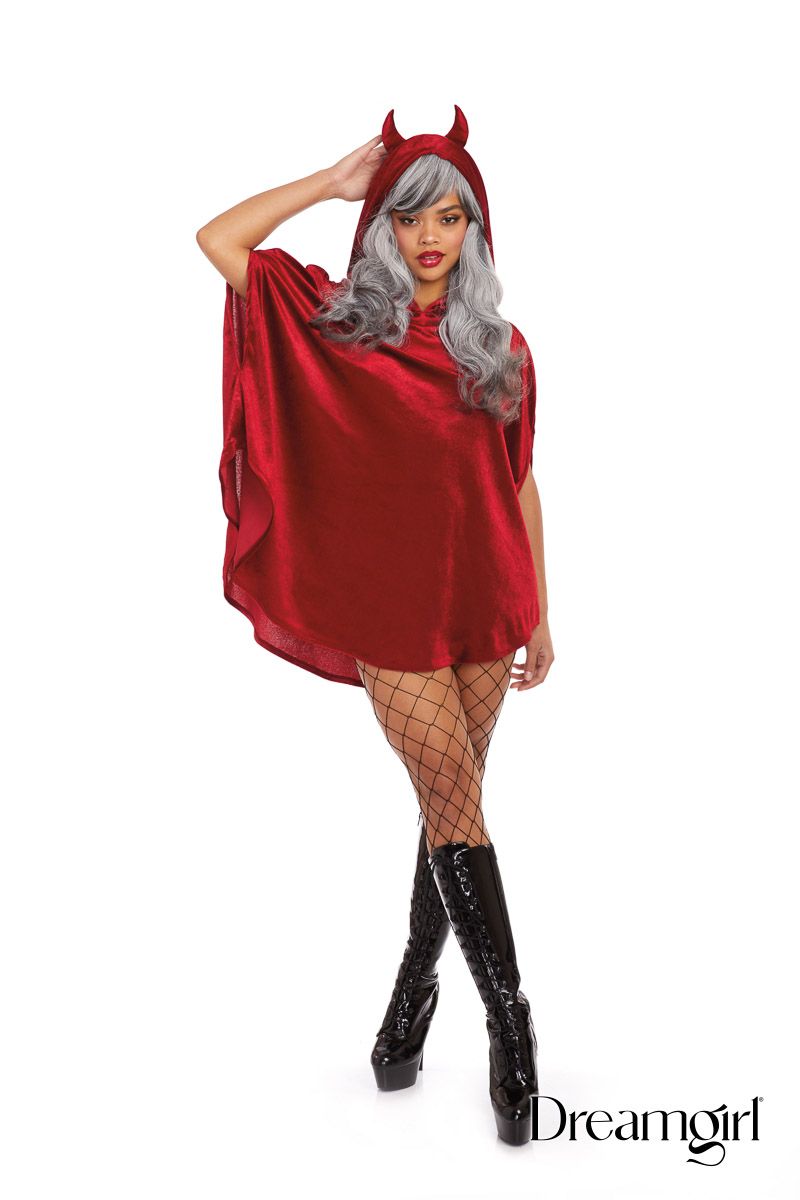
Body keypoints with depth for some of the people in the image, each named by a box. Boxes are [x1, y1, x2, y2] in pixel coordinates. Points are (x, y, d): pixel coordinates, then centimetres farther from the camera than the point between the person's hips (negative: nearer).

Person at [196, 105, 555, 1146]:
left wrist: (540, 615, 9)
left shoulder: (501, 349, 7)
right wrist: (337, 180, -2)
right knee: (456, 803, -5)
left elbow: (519, 483, 10)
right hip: (390, 609, -3)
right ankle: (510, 1022, 5)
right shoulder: (337, 325, 2)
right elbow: (219, 239, -4)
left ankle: (415, 989, 27)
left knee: (450, 803, 9)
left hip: (483, 603, 3)